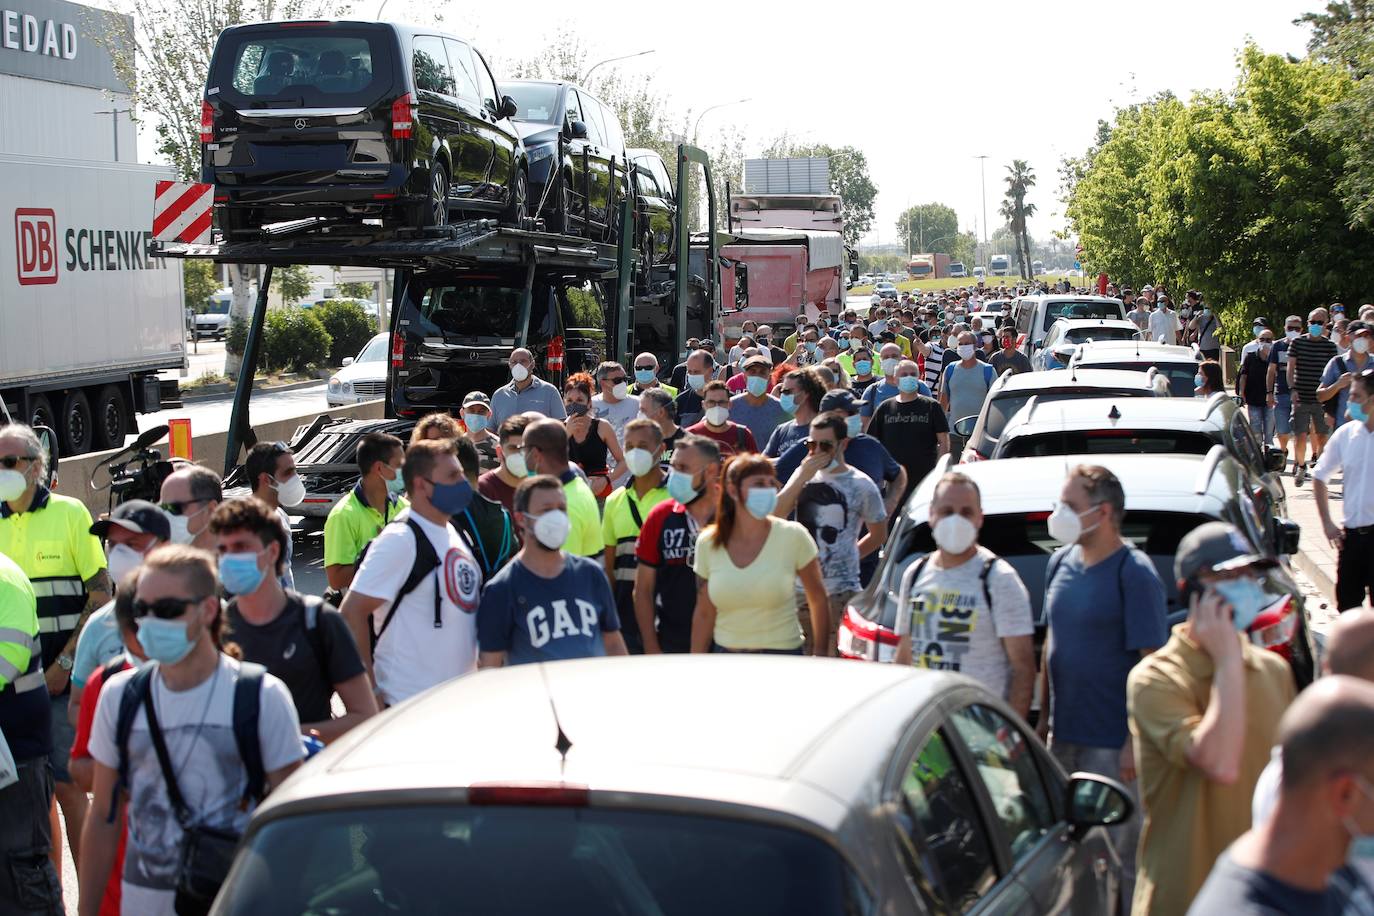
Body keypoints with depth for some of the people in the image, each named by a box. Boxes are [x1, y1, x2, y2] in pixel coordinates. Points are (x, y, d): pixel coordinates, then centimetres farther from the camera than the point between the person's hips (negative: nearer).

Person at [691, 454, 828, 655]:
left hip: (782, 653, -2)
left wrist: (820, 651, 1)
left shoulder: (793, 536, -9)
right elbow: (704, 614, 6)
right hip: (724, 652, 2)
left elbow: (818, 599, 1)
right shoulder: (708, 543, -2)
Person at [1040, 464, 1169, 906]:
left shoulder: (1134, 574, -14)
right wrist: (1044, 716, 14)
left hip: (1114, 743, -7)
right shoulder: (1061, 563, 7)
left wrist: (1137, 742, -18)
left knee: (1119, 855, 3)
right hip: (1064, 735, 7)